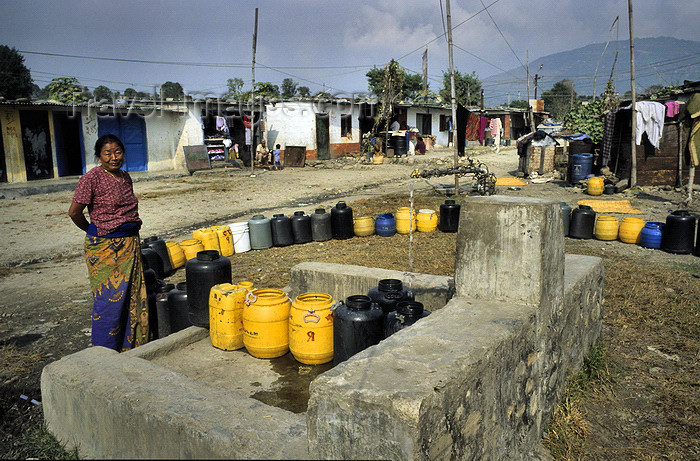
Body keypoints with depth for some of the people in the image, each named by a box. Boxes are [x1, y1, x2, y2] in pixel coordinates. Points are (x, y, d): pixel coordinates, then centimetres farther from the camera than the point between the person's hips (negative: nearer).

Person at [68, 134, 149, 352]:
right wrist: (93, 232, 3)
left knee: (133, 295, 9)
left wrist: (132, 230, 14)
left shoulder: (126, 177, 11)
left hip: (130, 243, 7)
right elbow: (74, 212, -9)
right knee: (109, 297, -3)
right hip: (104, 246, -7)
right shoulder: (92, 178, -10)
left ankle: (131, 345, 23)